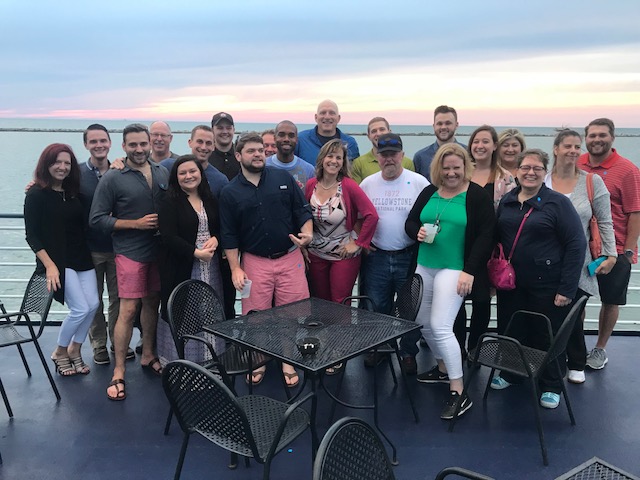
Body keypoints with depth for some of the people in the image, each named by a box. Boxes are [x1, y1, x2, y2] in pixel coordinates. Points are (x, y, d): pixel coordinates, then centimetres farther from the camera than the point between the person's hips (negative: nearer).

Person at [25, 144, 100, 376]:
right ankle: (60, 352, 15)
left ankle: (75, 350, 20)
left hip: (82, 258, 6)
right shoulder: (36, 195, -6)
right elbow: (32, 235, -9)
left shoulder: (73, 192, 9)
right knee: (80, 309, -11)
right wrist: (49, 266, -16)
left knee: (93, 305, -1)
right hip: (57, 261, -6)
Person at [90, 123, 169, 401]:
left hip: (159, 250, 5)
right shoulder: (112, 178, -7)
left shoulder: (163, 173, 6)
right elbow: (97, 219, -8)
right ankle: (118, 372, 6)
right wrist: (136, 223, -16)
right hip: (131, 252, -5)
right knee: (128, 310, -5)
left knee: (152, 302, 15)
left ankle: (148, 356, 32)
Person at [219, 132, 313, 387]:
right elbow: (229, 235, 2)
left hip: (290, 258, 1)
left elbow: (303, 210, 6)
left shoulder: (284, 178, 3)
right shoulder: (230, 192, 2)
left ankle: (288, 362, 22)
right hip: (254, 262, 0)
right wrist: (235, 269, -3)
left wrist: (307, 232, -13)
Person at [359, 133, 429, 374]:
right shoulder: (367, 184, 4)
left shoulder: (419, 183, -5)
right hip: (376, 256, 2)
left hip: (409, 257, -2)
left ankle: (408, 353, 24)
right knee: (375, 308, 11)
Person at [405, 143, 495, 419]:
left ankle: (459, 393, -4)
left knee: (440, 326, -14)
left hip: (455, 269, -7)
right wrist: (418, 233, -10)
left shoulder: (477, 195, -7)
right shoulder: (428, 193, 9)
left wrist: (470, 271, -17)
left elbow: (486, 235, -11)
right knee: (423, 322, 14)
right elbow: (410, 222, 14)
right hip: (424, 267, 7)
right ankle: (443, 368, 38)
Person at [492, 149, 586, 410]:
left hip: (547, 285, -4)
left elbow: (576, 244, -11)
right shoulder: (506, 202, 6)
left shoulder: (557, 202, -8)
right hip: (511, 282, 4)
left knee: (547, 335, 7)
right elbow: (496, 239, 13)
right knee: (510, 330, 14)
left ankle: (551, 386, 27)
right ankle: (509, 372, 37)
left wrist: (567, 288, -15)